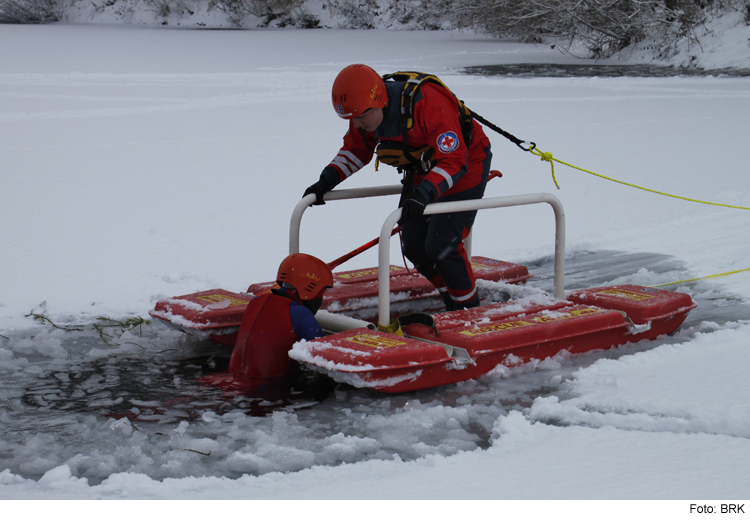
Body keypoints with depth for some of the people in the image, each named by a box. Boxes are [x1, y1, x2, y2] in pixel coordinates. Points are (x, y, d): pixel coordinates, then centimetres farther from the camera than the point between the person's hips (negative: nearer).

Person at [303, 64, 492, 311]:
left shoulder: (428, 103, -37)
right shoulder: (366, 110, -13)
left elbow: (453, 161, -37)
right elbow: (356, 150, 5)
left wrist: (424, 194, -50)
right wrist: (326, 181, -7)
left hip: (466, 166, -7)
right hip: (423, 172, 8)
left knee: (440, 246, -16)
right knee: (413, 247, 2)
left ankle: (470, 309, 5)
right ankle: (452, 303, 22)